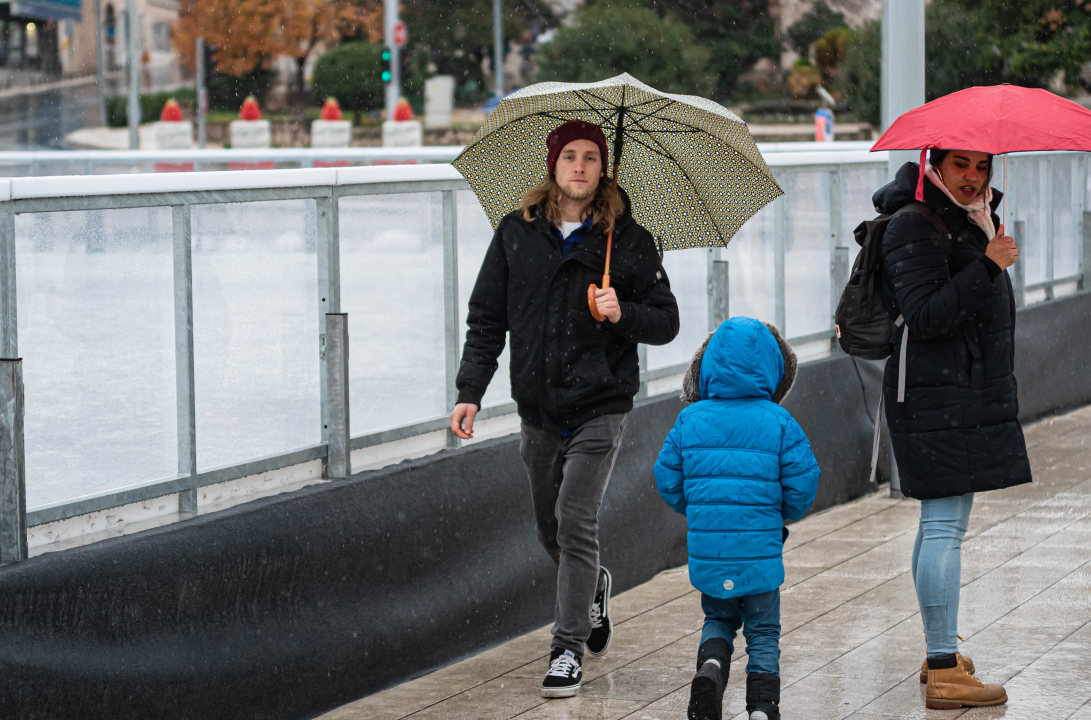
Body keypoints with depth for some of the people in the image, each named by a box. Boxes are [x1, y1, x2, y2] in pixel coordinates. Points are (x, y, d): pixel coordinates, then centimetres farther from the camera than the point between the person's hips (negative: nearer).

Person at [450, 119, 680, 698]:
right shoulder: (517, 233, 4)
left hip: (600, 404, -3)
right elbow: (486, 318, 6)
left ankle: (568, 649, -3)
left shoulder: (627, 239, -2)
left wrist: (625, 313, -18)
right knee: (550, 531, 14)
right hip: (538, 409, 4)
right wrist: (470, 390, -3)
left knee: (575, 522, -13)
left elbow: (667, 322, 2)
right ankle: (593, 588, 46)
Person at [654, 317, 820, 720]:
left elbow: (667, 479, 3)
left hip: (707, 550, 2)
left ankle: (711, 664, -7)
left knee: (718, 618, 21)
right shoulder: (779, 423, -6)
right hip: (760, 551, -2)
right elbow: (803, 483, -7)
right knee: (763, 631, 11)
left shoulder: (691, 419, 0)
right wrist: (782, 517, 13)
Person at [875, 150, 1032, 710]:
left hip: (968, 392, 11)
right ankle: (944, 673, -11)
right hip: (939, 396, -11)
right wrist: (987, 267, -29)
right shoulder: (914, 227, -16)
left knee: (943, 521, 16)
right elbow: (925, 315, -25)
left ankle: (940, 656, 25)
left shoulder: (967, 214, 14)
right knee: (945, 524, -11)